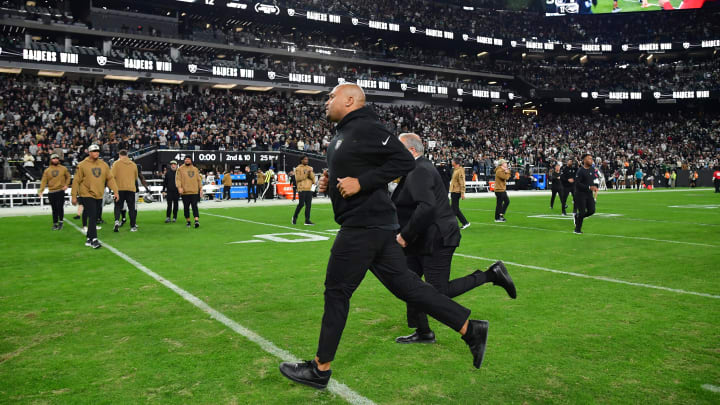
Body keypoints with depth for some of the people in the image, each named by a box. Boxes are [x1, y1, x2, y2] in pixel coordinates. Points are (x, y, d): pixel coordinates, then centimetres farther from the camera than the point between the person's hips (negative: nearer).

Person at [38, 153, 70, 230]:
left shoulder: (63, 168, 5)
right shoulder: (47, 170, 6)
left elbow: (68, 177, 15)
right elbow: (44, 181, 1)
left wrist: (66, 185, 0)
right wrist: (41, 191, -9)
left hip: (60, 191, -1)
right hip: (51, 192, 2)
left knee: (60, 207, -10)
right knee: (54, 209, 6)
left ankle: (60, 222, 7)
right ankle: (55, 224, 15)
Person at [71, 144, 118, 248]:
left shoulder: (104, 165, 10)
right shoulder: (82, 165, -3)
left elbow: (110, 178, 11)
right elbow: (76, 181, -1)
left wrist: (115, 191, 0)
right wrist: (74, 196, -3)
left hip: (99, 196, 5)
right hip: (87, 195, -5)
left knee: (94, 218, 9)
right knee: (92, 217, -13)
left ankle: (88, 239, 20)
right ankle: (94, 240, -13)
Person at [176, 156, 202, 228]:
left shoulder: (195, 169, 13)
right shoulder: (180, 169, 4)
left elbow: (199, 179, 16)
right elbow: (178, 179, -3)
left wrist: (200, 188, 10)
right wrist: (179, 187, -17)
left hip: (194, 191, 1)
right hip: (185, 192, -1)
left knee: (194, 206, -9)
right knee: (186, 207, 6)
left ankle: (197, 220, -17)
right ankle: (188, 221, 17)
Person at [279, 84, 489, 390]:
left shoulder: (366, 128, -12)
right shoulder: (343, 134, 18)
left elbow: (404, 161, -18)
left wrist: (360, 182, -21)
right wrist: (330, 183, 7)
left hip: (363, 224, -10)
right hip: (374, 224, 10)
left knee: (336, 292, 1)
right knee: (406, 284, 10)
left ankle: (319, 370, 16)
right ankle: (471, 329, 16)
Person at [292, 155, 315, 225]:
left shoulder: (310, 168, 17)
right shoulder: (298, 168, 0)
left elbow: (313, 177, 10)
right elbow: (297, 178, -10)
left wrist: (310, 173, -8)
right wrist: (306, 174, -11)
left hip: (309, 189, 5)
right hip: (302, 189, -5)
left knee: (308, 205, 1)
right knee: (301, 204, -8)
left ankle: (307, 220, 5)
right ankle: (294, 217, 12)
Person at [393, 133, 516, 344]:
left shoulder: (419, 171, -19)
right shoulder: (415, 170, 13)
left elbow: (427, 206, -32)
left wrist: (405, 235, -24)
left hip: (436, 239, -10)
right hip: (421, 240, 10)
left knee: (439, 293, -4)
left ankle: (491, 274, 4)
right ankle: (423, 332, 21)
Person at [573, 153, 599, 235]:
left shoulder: (592, 169, 8)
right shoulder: (580, 171, -15)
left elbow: (595, 179, 22)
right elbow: (577, 184, -19)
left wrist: (595, 186, 1)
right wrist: (589, 187, -22)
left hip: (589, 194, 7)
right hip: (580, 194, -7)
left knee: (592, 210, -1)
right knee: (582, 212, -5)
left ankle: (577, 216, 26)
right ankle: (577, 229, 12)